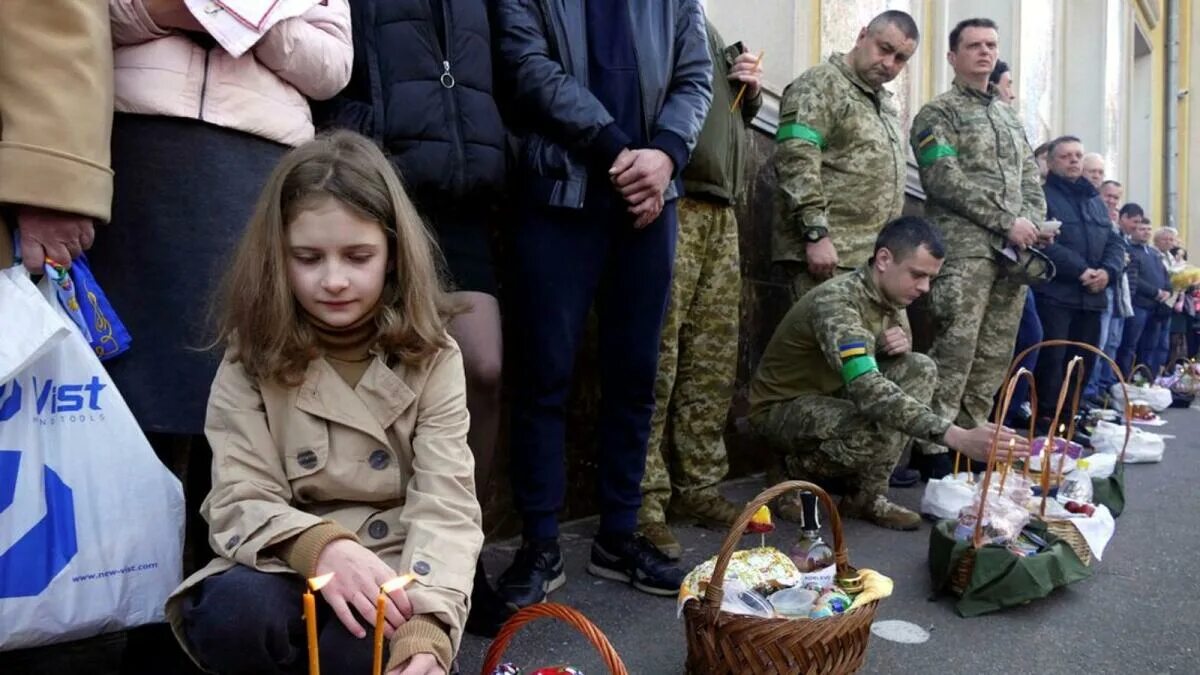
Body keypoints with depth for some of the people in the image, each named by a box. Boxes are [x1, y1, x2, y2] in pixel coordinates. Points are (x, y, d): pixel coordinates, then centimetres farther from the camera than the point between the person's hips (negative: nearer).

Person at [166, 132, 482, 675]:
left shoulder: (432, 358, -3)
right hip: (287, 577, 1)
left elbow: (445, 505, -12)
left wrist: (424, 631, -30)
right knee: (233, 614, -32)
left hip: (391, 588, -1)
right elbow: (241, 505, -8)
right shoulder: (251, 360, -1)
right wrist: (320, 548, -30)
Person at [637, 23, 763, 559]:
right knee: (656, 362, -10)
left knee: (714, 362, 6)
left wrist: (751, 91, 13)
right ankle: (642, 503, -4)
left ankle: (698, 485, 15)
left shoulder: (711, 33, 26)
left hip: (721, 212, 8)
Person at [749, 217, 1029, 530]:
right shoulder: (836, 301, -31)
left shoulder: (891, 293, -4)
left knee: (921, 369, -9)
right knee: (877, 433, -34)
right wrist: (956, 436, -50)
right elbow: (868, 391, -44)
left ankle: (867, 495, -7)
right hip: (782, 407, -8)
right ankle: (797, 471, -2)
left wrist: (902, 343, -15)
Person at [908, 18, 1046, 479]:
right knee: (954, 351, -12)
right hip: (964, 248, -7)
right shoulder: (938, 113, 2)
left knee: (996, 355, 5)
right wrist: (1007, 221, -12)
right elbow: (946, 181, -10)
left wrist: (1033, 224, 1)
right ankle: (933, 448, -8)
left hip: (1013, 251, 7)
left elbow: (1032, 181, 22)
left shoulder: (1011, 118, 24)